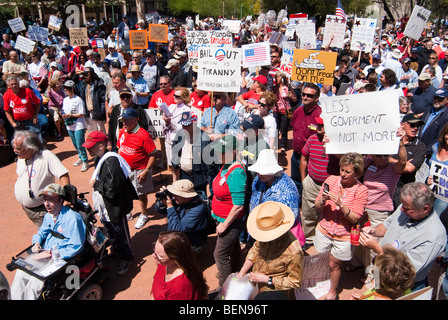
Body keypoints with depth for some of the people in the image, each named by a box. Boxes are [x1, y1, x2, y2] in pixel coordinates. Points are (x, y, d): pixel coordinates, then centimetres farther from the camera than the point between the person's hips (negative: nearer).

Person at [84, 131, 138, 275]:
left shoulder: (111, 161, -28)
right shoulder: (100, 159, 3)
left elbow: (113, 188, -32)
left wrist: (96, 184, -20)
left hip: (115, 207, -10)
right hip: (104, 207, 10)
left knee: (120, 233, 8)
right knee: (110, 232, 26)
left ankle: (126, 258, 28)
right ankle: (117, 252, 48)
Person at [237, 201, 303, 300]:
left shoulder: (293, 252, -33)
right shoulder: (267, 235, -15)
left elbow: (295, 282, -20)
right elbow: (255, 249, 5)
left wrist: (266, 279, -21)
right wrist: (242, 272, -3)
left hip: (273, 293, -6)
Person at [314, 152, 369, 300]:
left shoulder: (361, 190, -13)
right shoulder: (331, 180, -7)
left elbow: (355, 218, -19)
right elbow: (317, 207, -4)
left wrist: (340, 203, -31)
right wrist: (323, 201, -26)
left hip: (343, 236, -2)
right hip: (324, 230, 3)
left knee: (334, 265, 13)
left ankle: (332, 292, 39)